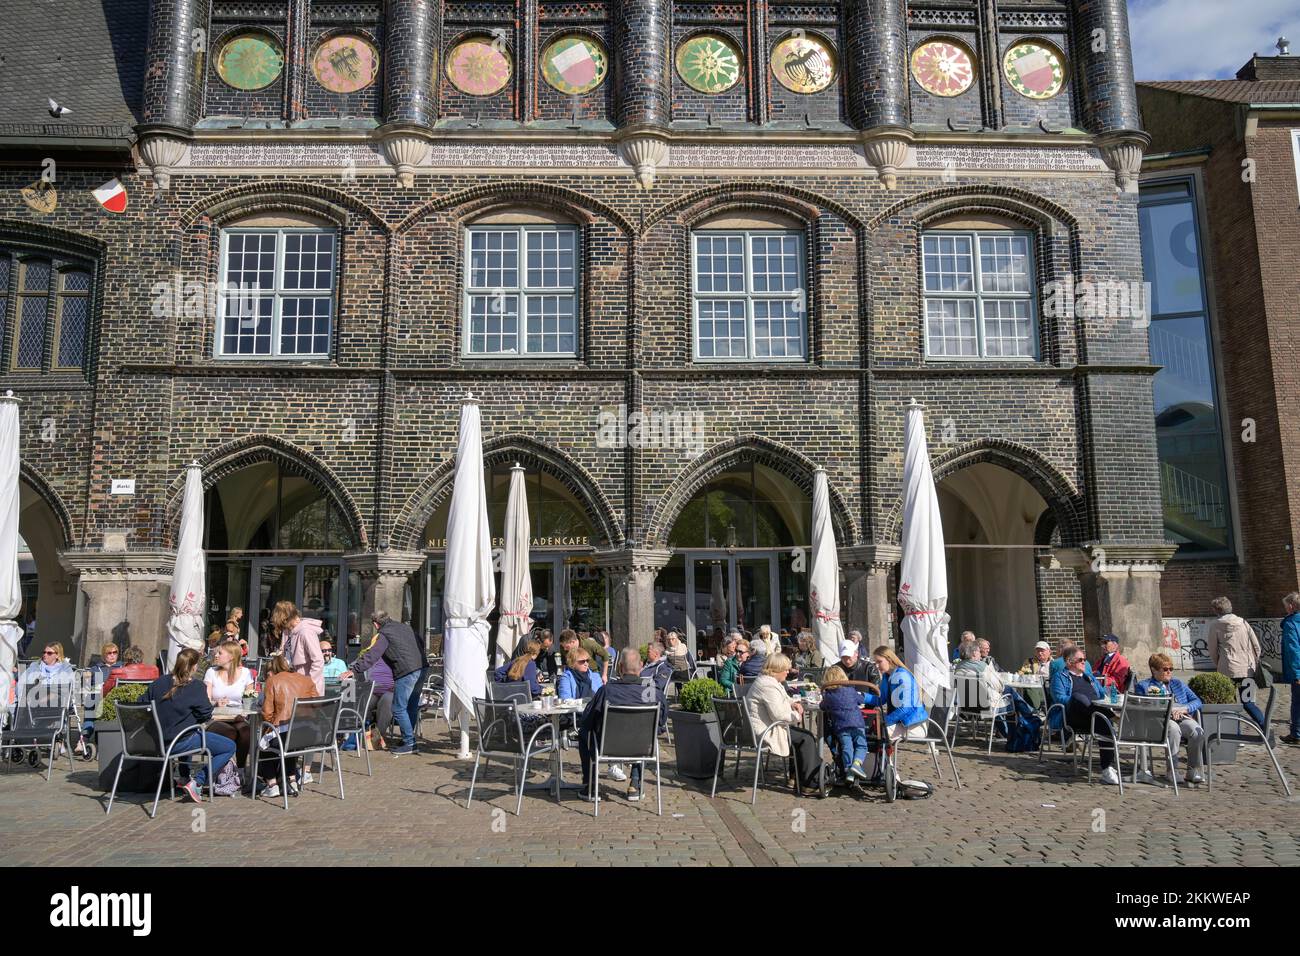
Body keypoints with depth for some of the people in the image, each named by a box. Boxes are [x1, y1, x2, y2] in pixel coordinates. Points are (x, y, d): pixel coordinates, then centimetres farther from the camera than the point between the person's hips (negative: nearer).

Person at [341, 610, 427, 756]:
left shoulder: (384, 634, -3)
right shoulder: (405, 627, 19)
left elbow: (371, 655, -10)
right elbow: (420, 643, 24)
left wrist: (354, 669, -9)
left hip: (407, 673, -8)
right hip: (422, 668, 8)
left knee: (399, 709, 0)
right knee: (412, 706, 17)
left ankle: (409, 744, 2)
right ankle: (409, 740, 24)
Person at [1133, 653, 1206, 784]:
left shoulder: (1178, 683, 27)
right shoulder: (1144, 685, 15)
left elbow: (1197, 701, 18)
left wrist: (1184, 708, -4)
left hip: (1183, 718, 4)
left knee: (1198, 732, -29)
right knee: (1174, 729, -37)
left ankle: (1193, 771, -20)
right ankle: (1173, 770, -32)